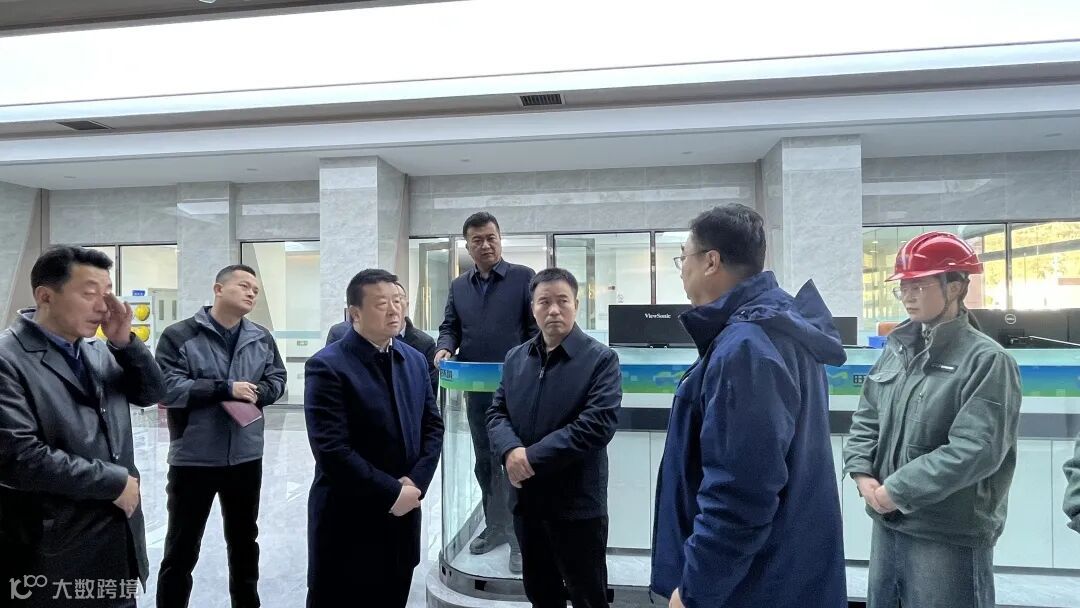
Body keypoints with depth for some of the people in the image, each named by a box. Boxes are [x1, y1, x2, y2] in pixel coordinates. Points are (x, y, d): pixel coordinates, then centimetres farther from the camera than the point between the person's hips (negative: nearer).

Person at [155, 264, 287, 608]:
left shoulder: (262, 338, 4)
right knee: (182, 545, 10)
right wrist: (226, 388, -20)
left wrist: (255, 394, -14)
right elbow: (167, 389, -19)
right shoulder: (179, 335, -9)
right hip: (193, 458, -4)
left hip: (246, 456, 5)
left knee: (244, 539, 21)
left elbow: (277, 380, 6)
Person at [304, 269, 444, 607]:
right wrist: (391, 493, -17)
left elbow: (433, 425, 6)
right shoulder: (327, 366, -15)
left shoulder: (415, 361, 6)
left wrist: (416, 482, -8)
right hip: (348, 522, -6)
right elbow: (332, 450, -21)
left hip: (403, 516, 6)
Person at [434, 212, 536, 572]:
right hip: (476, 389, 5)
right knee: (484, 462, 16)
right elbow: (450, 327, 14)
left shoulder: (524, 278, -3)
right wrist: (445, 348, -8)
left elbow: (537, 327, -7)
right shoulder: (458, 286, 12)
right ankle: (495, 526, 32)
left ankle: (520, 534, 14)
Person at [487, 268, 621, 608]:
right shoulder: (515, 358, 8)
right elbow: (496, 413, 6)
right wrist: (511, 450, -17)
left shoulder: (601, 359, -9)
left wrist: (534, 457, -21)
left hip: (578, 504, -5)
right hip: (527, 500, 5)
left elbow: (598, 423, -20)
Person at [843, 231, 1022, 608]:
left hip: (951, 535, -6)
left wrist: (898, 490, -18)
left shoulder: (987, 360, -12)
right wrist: (862, 472, -5)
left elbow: (975, 451, -20)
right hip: (888, 523, 6)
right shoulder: (897, 350, 6)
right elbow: (866, 419, 11)